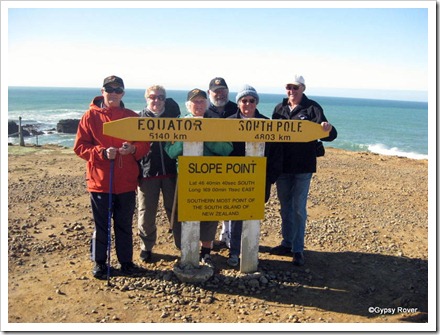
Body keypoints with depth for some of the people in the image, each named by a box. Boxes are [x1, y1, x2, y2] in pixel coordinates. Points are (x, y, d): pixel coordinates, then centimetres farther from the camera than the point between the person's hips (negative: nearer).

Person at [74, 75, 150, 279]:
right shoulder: (91, 116, 1)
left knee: (124, 225, 12)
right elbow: (80, 146, -3)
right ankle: (99, 262, 24)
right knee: (101, 225, 8)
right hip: (99, 180, -2)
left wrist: (133, 149, -15)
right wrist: (102, 153, -18)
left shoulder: (132, 117, 7)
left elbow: (144, 145, 7)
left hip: (126, 182, 2)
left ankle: (126, 261, 25)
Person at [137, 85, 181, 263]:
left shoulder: (172, 116, 9)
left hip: (171, 172, 1)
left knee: (175, 211, 8)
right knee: (146, 214, 6)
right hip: (147, 173, -1)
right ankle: (146, 247, 23)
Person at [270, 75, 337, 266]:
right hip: (282, 166, 5)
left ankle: (298, 249, 11)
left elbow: (328, 134, -13)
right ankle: (287, 243, 28)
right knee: (285, 207, 14)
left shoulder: (312, 108, -5)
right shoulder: (280, 108, 8)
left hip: (303, 167, -4)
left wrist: (328, 130, -36)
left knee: (299, 208, 1)